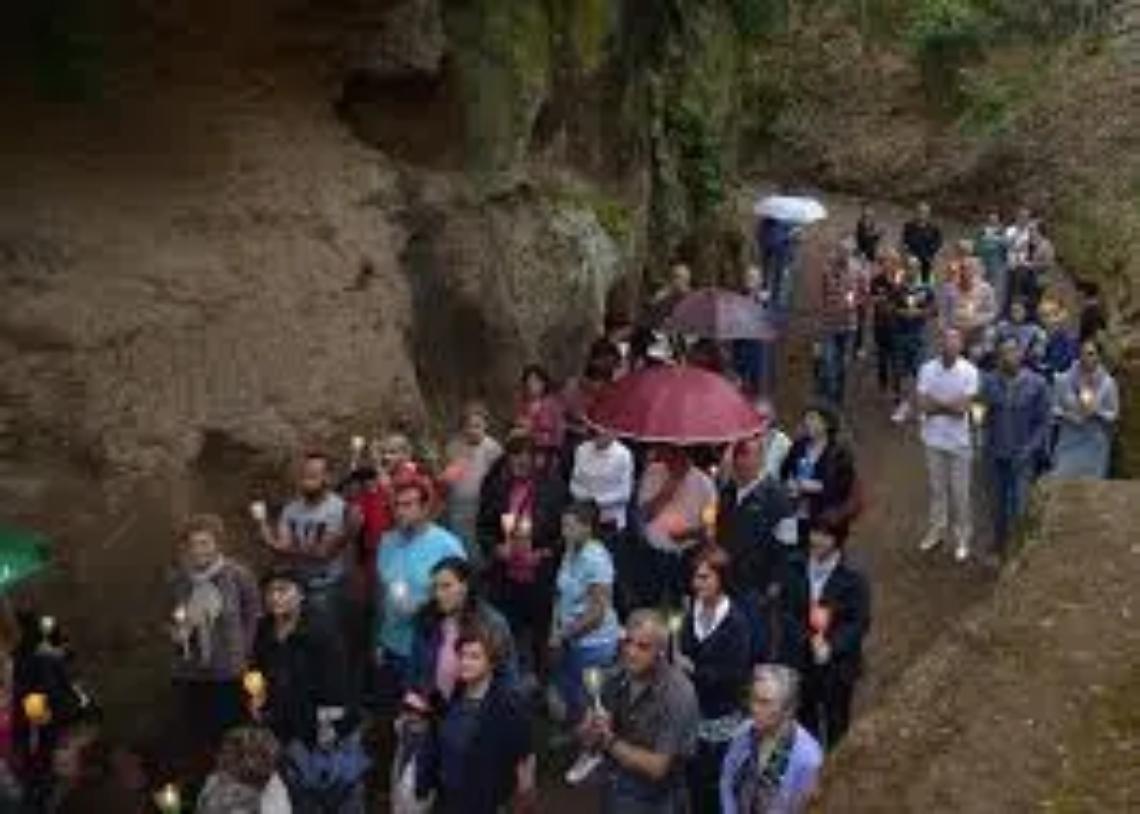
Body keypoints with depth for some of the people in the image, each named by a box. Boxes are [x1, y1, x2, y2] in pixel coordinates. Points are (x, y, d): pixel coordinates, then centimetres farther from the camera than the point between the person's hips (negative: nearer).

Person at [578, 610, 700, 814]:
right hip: (612, 794, 6)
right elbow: (588, 739, 1)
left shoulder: (678, 693, -22)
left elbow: (656, 767, -23)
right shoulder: (617, 681, -5)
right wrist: (592, 730, -21)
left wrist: (611, 741, -17)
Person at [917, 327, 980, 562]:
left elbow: (963, 407, -20)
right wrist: (951, 404, -15)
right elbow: (922, 405, -10)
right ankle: (937, 529, 33)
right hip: (934, 439, 3)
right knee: (937, 488, 17)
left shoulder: (969, 371, -14)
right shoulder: (927, 369, -6)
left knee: (960, 493, 6)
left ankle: (963, 538, 18)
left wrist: (936, 402, -12)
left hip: (959, 441, -3)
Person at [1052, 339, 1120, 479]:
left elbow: (1113, 414, 0)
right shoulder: (1064, 380, -3)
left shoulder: (1107, 383, -4)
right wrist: (1066, 415, -15)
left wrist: (1096, 412, -17)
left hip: (1095, 445, 0)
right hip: (1068, 442, 1)